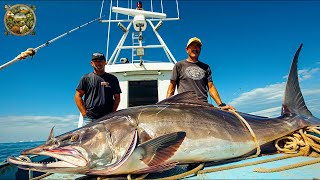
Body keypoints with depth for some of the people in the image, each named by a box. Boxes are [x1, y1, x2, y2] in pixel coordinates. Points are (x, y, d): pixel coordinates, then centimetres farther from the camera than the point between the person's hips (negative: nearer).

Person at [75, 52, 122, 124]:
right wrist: (84, 113, -3)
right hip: (89, 118, 0)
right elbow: (78, 96, 7)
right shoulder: (86, 78, 9)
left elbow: (117, 97, 11)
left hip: (107, 118, 1)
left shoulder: (113, 79, 11)